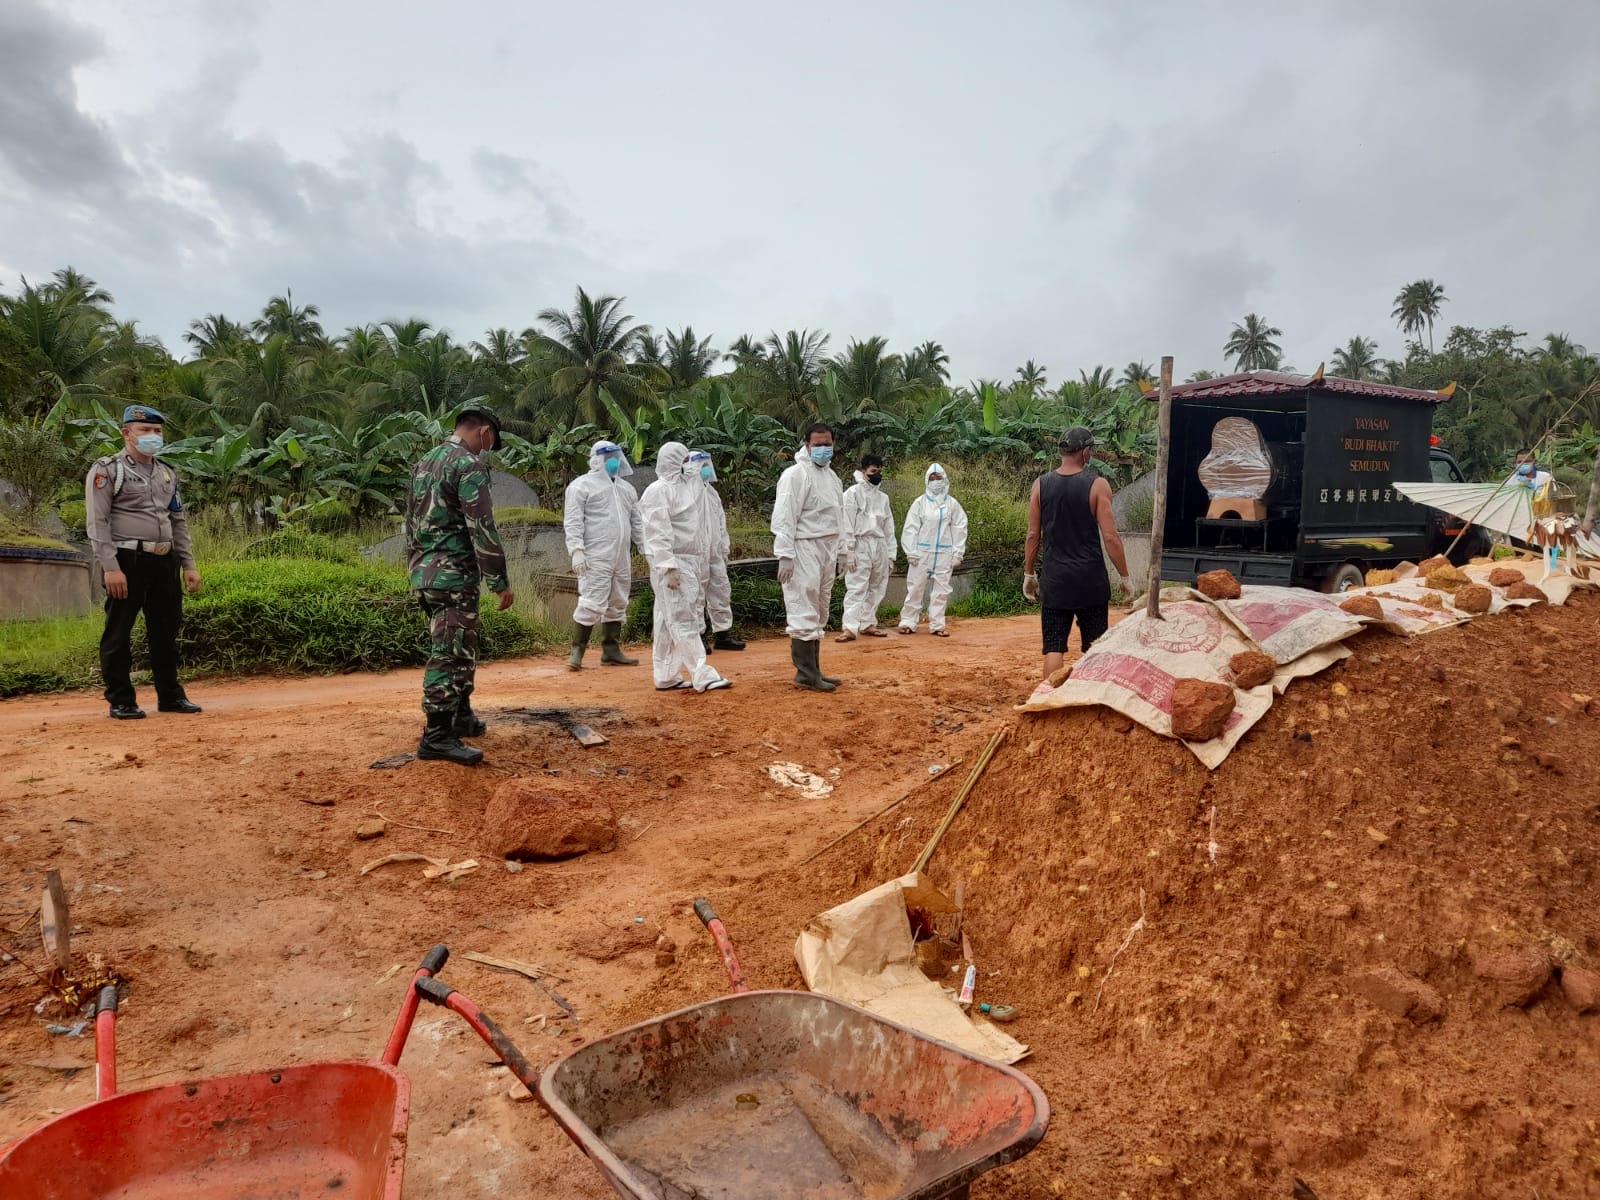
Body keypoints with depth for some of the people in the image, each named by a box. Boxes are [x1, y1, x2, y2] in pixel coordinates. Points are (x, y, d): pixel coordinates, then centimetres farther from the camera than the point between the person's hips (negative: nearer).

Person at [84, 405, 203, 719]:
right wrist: (110, 568, -18)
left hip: (165, 562, 6)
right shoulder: (107, 470, -3)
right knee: (118, 634, 1)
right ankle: (121, 701, 8)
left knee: (166, 632, 11)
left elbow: (179, 522, 19)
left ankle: (170, 696, 20)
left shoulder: (167, 474, 17)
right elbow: (98, 523, -10)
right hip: (128, 561, -6)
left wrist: (188, 565, 13)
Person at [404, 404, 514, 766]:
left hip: (424, 572, 10)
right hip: (453, 574, -10)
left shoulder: (425, 462, 16)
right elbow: (482, 529, -18)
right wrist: (501, 582, -14)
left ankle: (461, 716, 30)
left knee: (459, 648, 19)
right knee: (450, 654, -6)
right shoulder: (469, 465, -13)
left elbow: (411, 522, 21)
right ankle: (437, 737, -3)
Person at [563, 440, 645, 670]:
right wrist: (576, 551, -18)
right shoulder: (582, 485, -2)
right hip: (595, 558, -7)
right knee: (592, 604, -11)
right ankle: (577, 652, -2)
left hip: (621, 558, 7)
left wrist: (646, 548, 14)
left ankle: (611, 651, 18)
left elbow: (637, 522, 22)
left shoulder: (626, 488, 20)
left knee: (617, 605, 10)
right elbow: (573, 521, -9)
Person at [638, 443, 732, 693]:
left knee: (668, 621, 11)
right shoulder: (658, 491, -10)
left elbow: (699, 527, 19)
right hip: (672, 563, -8)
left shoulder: (688, 486, 16)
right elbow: (658, 533, -16)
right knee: (683, 620, -7)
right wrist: (668, 568, -22)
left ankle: (666, 676, 15)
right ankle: (702, 676, -8)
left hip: (690, 562, 8)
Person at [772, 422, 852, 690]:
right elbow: (784, 518, -15)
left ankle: (813, 670, 19)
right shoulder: (795, 475, -10)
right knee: (804, 614, -8)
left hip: (827, 550, 9)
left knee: (818, 615, 12)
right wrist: (785, 555, -21)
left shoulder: (832, 477, 17)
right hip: (804, 550, -9)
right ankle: (805, 673, -3)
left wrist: (845, 550, 20)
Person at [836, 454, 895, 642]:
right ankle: (850, 628, -15)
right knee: (856, 587, -12)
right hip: (861, 544, -6)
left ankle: (867, 624, 18)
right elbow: (847, 523, -8)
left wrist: (891, 554, 13)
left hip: (880, 546, 6)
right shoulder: (853, 492, -2)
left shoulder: (883, 497, 17)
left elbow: (889, 527, 18)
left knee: (877, 588, 8)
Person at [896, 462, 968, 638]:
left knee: (941, 590, 3)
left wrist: (958, 553, 2)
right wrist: (911, 552, -6)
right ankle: (908, 622, 9)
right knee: (915, 588, 2)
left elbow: (959, 529, 7)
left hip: (944, 553, 1)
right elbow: (910, 528, 0)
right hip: (922, 552, -1)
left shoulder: (952, 504, 5)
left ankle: (936, 625, 10)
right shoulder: (920, 503, 1)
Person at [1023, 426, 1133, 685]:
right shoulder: (1097, 485, -7)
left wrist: (1028, 574, 14)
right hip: (1090, 580, -2)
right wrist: (1125, 577, 0)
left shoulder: (1040, 485, 1)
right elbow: (1110, 537, -8)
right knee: (1094, 647, 10)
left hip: (1054, 580, 2)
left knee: (1054, 647, 5)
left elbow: (1033, 535, 3)